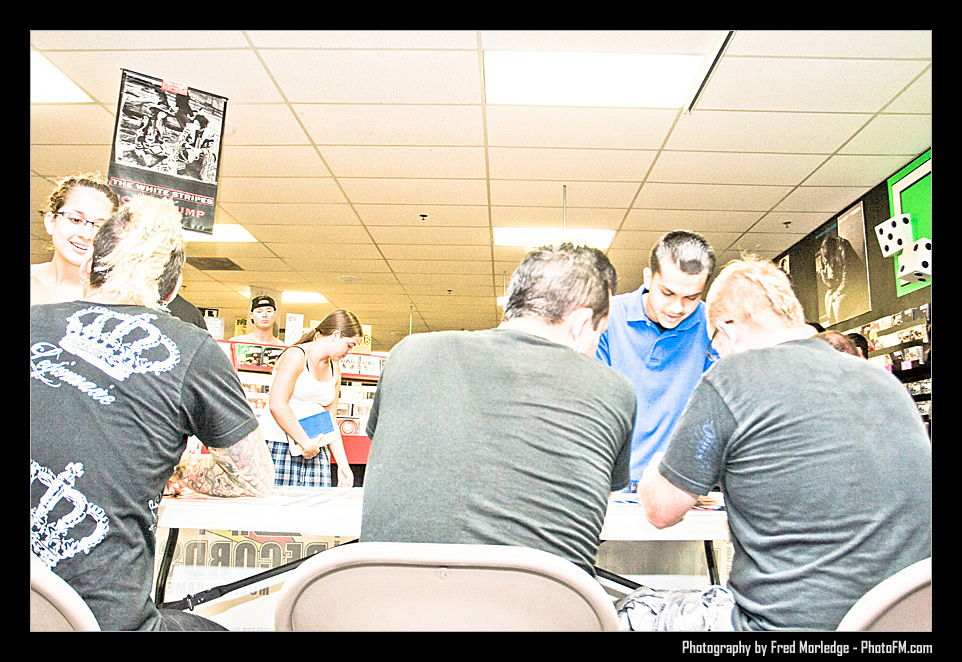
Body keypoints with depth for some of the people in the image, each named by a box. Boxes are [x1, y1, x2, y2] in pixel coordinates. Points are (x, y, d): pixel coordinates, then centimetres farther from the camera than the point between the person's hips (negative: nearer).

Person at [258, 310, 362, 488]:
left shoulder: (335, 370, 17)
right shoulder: (296, 356, -8)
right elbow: (277, 405, -18)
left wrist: (343, 464, 11)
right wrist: (306, 442, -15)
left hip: (316, 449, 7)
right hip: (279, 445, -7)